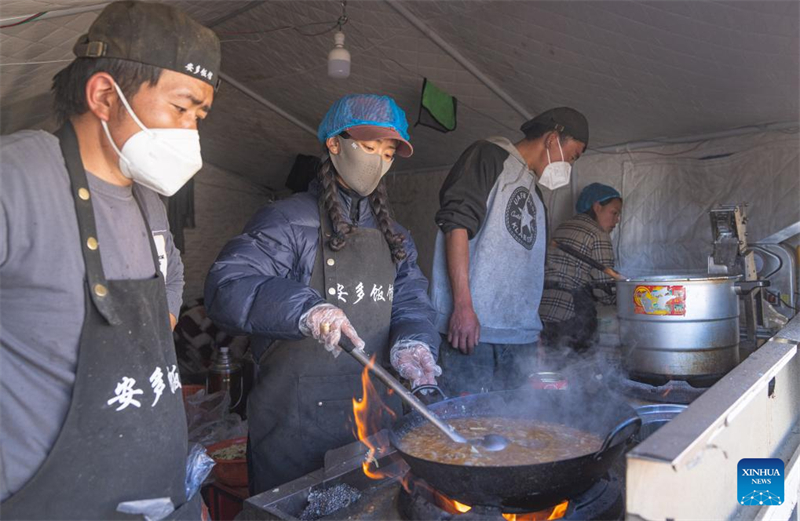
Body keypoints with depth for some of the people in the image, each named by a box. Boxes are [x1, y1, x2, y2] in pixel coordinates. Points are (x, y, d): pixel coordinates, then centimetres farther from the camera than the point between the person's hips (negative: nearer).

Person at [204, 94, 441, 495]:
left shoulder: (393, 236, 13)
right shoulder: (290, 221, -9)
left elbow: (411, 300, 6)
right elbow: (227, 285, -21)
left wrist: (411, 342, -17)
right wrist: (303, 309, -37)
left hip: (374, 417, 6)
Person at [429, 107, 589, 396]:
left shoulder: (534, 191, 27)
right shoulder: (490, 156, 2)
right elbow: (457, 224, -12)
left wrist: (535, 333, 21)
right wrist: (463, 305, -20)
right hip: (471, 327, -8)